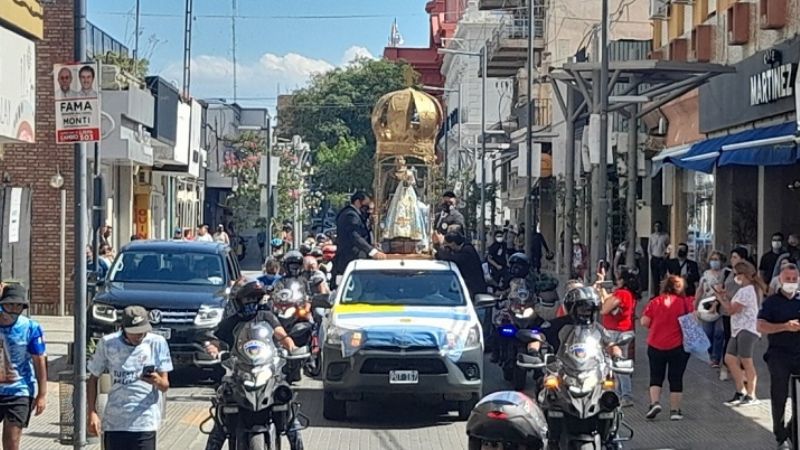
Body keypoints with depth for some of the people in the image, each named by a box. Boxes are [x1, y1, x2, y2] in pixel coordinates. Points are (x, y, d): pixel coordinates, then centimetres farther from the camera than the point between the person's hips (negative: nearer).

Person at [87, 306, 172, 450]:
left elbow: (165, 385, -4)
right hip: (114, 422, 2)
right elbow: (93, 379, 8)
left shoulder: (157, 343, -3)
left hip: (144, 423, -2)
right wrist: (92, 413, -1)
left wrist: (158, 381, -28)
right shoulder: (107, 343, 0)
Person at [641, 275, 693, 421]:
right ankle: (675, 410, 10)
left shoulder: (655, 302, -3)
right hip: (679, 346, 0)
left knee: (656, 376, 12)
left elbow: (644, 322, -5)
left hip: (656, 345, 1)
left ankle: (655, 402, -7)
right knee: (676, 378, 8)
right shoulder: (686, 302, -5)